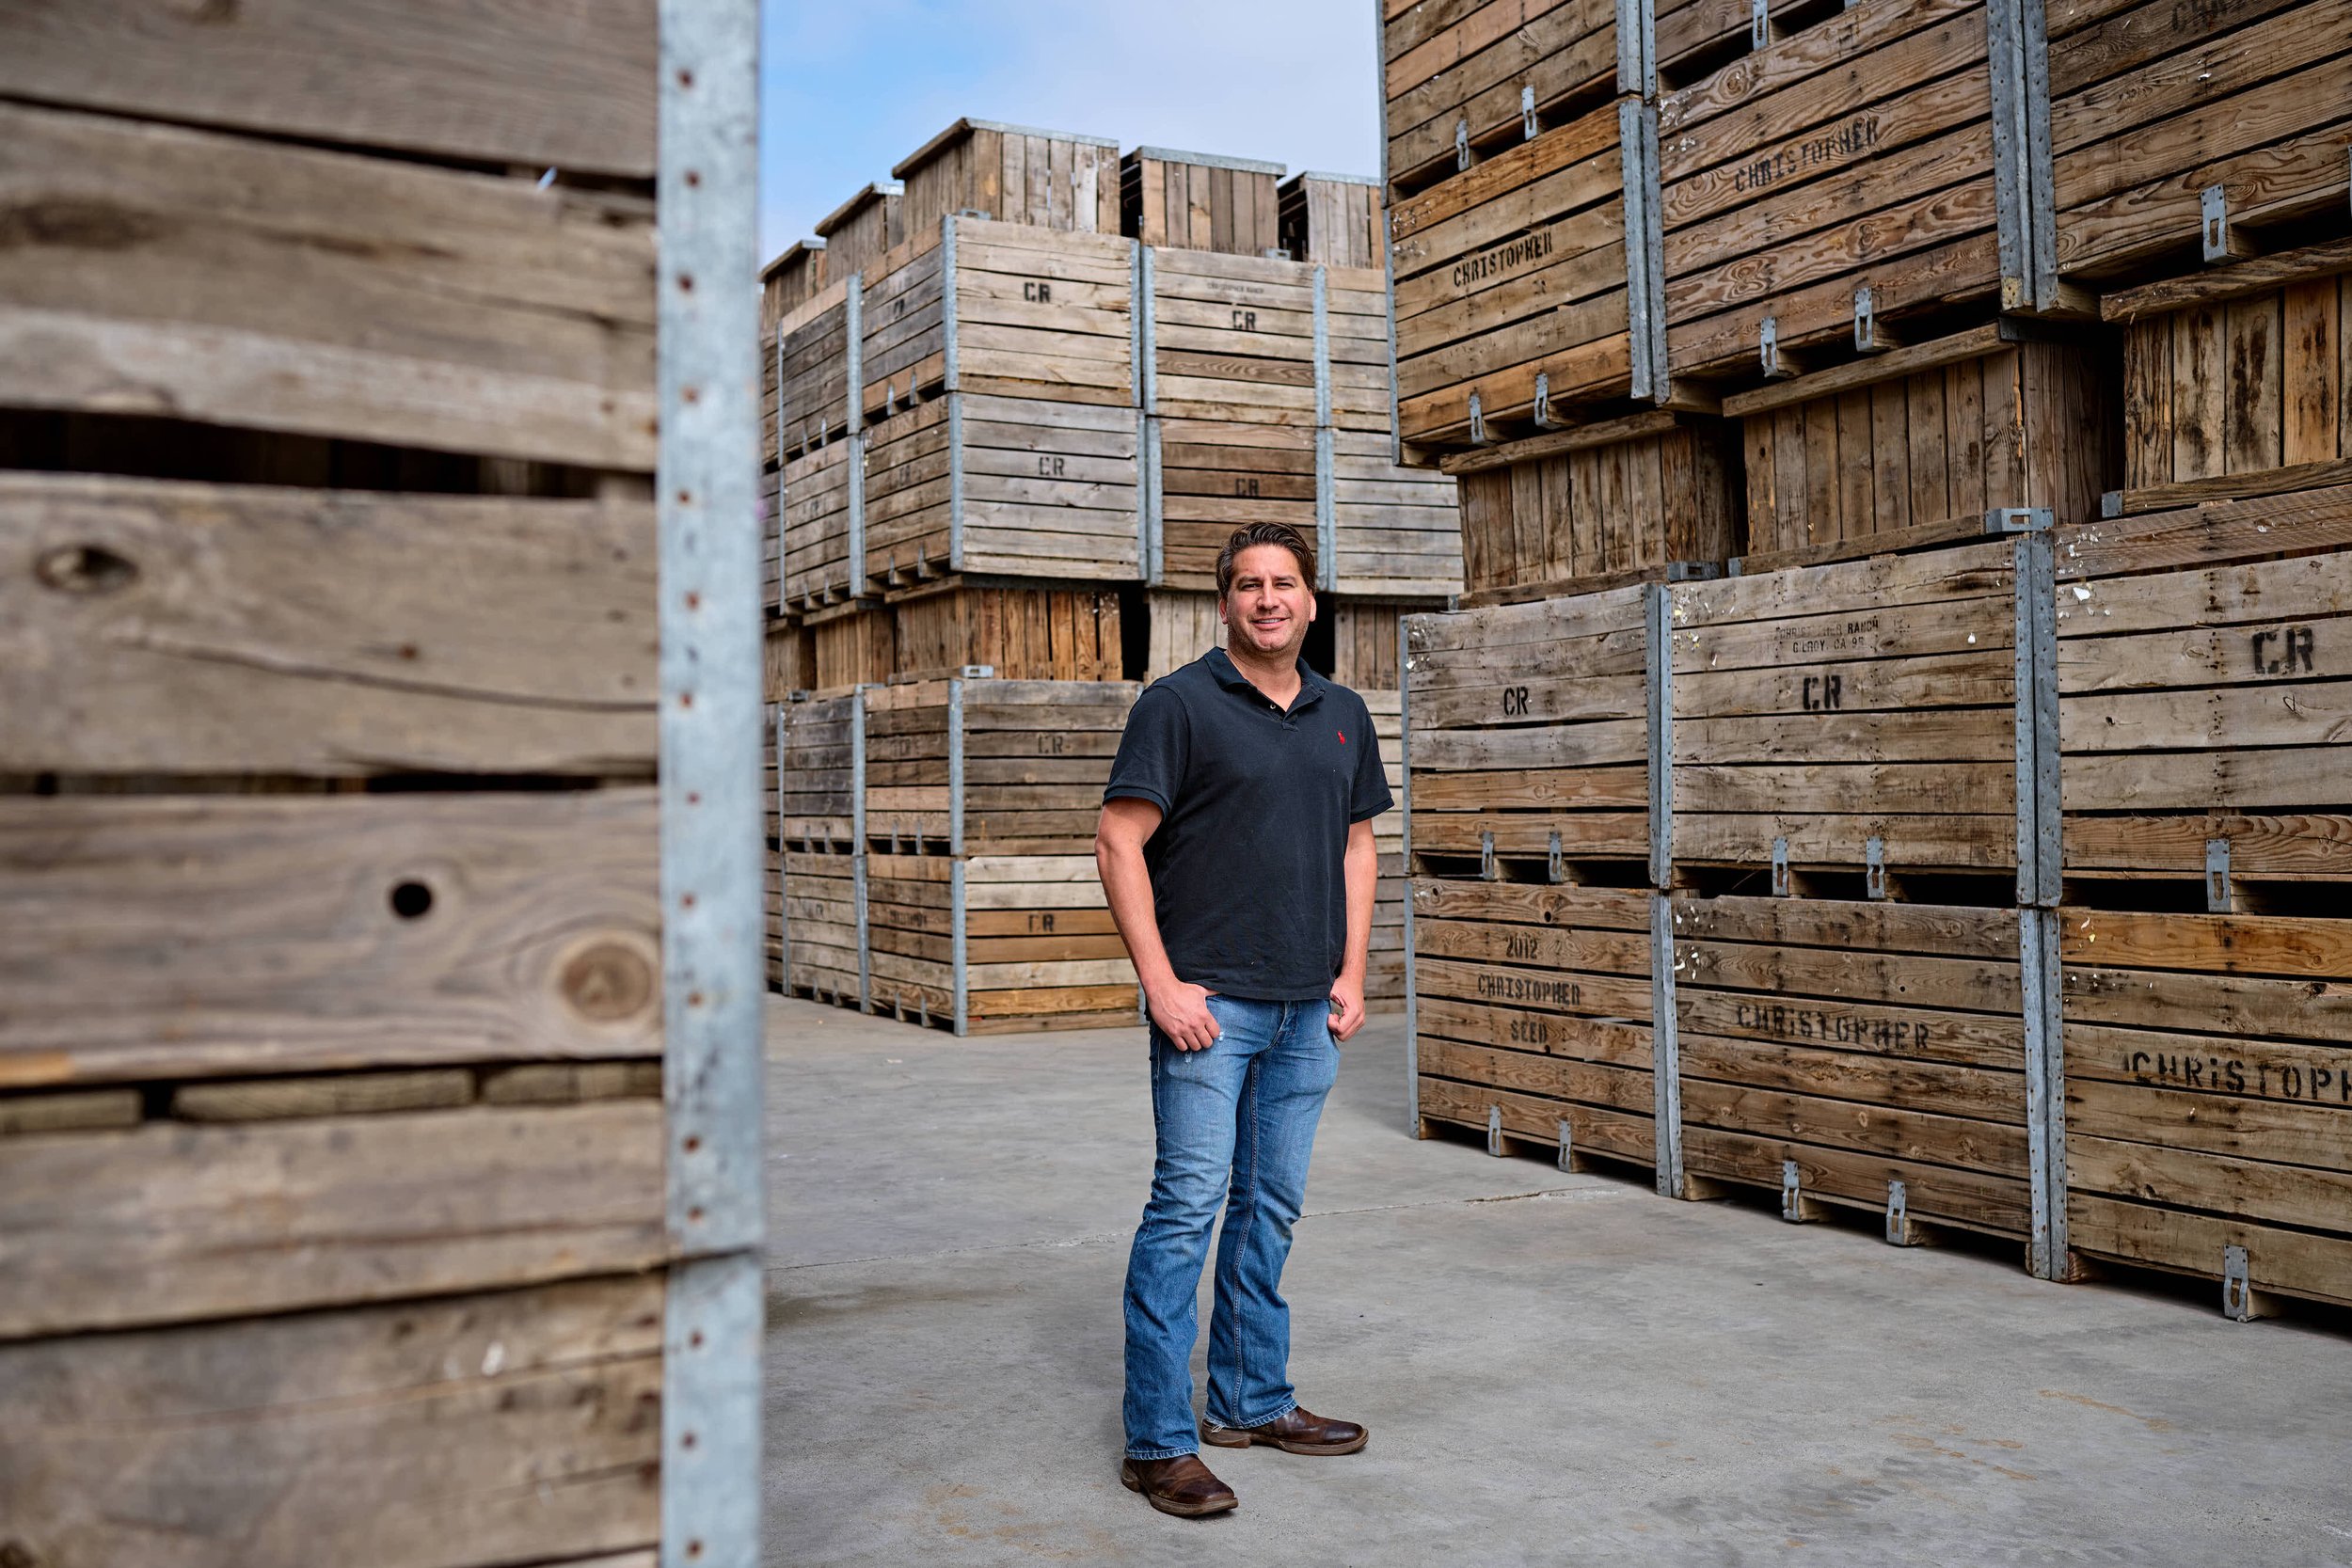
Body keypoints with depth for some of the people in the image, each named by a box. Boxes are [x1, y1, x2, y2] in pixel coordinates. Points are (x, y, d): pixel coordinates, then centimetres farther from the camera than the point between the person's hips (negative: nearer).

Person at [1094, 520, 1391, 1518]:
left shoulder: (1343, 716, 12)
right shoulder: (1179, 704, -6)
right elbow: (1119, 842, -9)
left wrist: (1351, 974, 9)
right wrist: (1161, 981, -14)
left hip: (1308, 1008, 6)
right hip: (1208, 1000, -6)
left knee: (1272, 1207, 13)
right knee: (1189, 1204, -6)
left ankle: (1251, 1400, 27)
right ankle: (1158, 1442, 1)